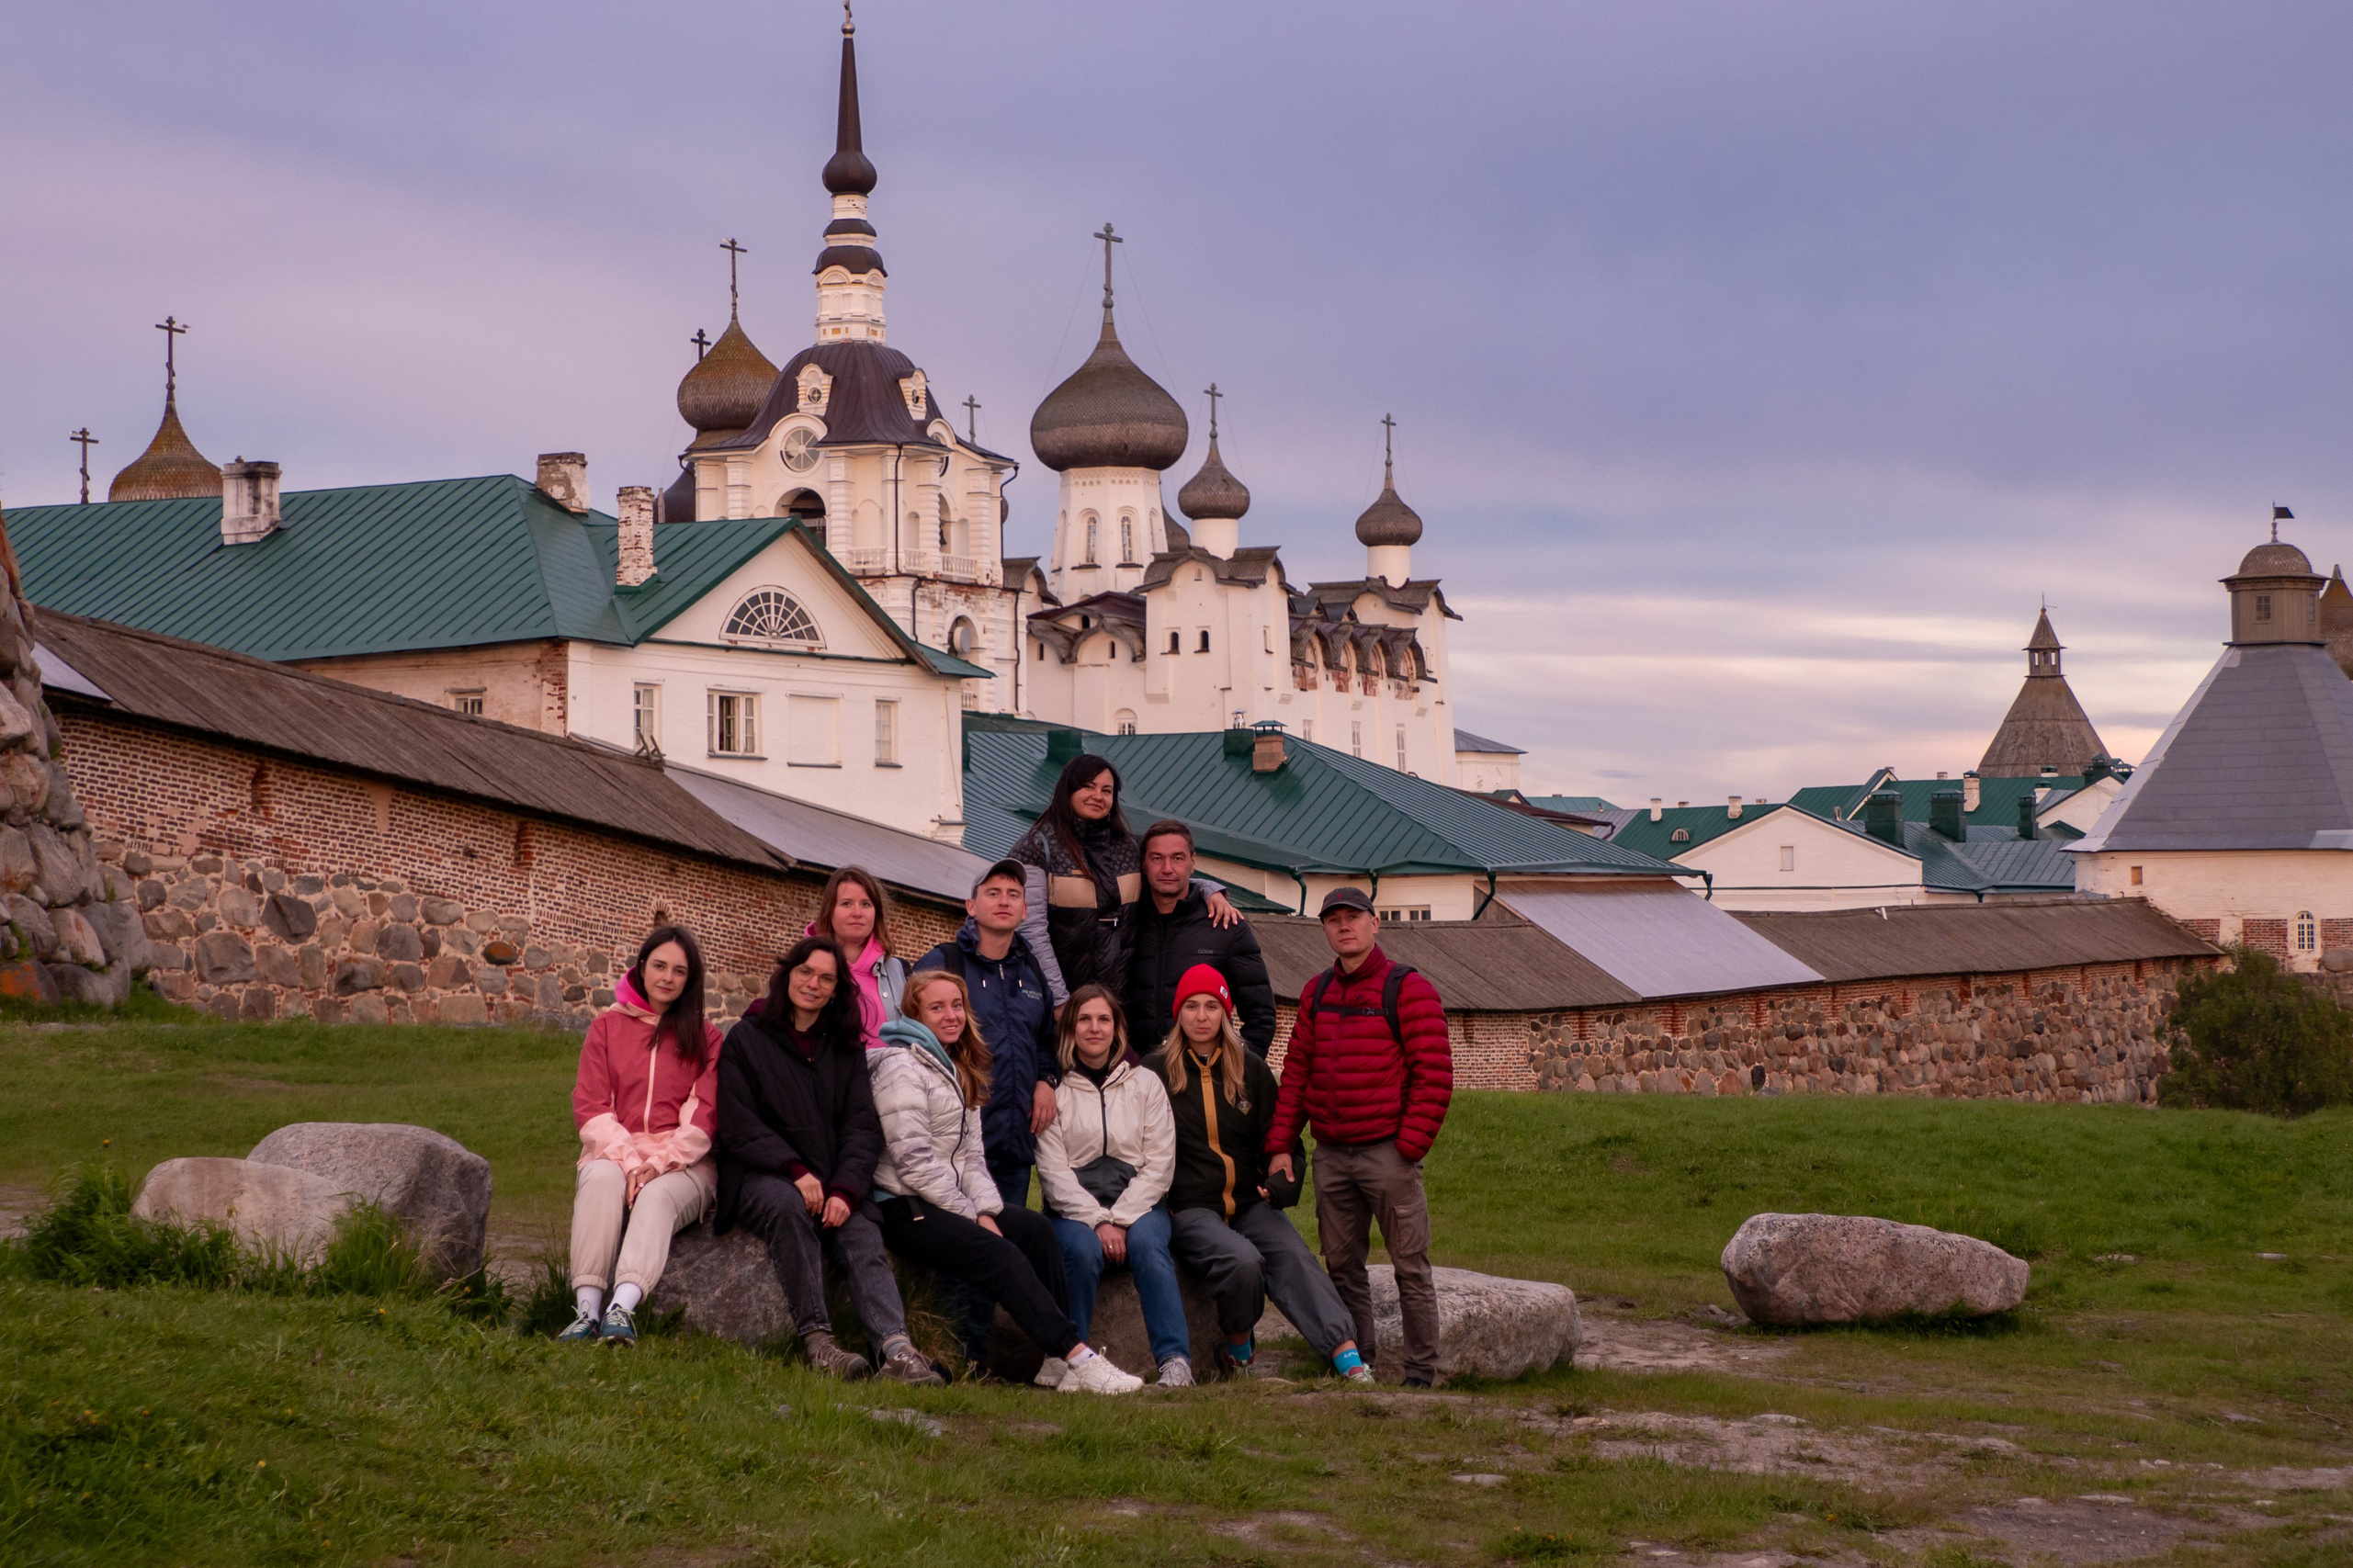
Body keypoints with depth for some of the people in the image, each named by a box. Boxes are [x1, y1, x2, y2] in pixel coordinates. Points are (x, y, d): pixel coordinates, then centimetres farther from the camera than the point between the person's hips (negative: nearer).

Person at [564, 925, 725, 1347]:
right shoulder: (607, 1026, 16)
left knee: (658, 1196, -34)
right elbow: (590, 1107, 5)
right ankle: (587, 1309, -46)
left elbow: (702, 1117, 2)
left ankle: (623, 1308, -54)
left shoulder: (704, 1037, 14)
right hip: (615, 1151, 1)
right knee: (601, 1179, -34)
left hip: (684, 1163, -1)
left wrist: (660, 1162, -15)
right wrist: (629, 1160, -12)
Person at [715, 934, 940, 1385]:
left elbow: (863, 1126, 6)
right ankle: (817, 1341, -40)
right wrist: (795, 1170, -19)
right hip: (762, 1175, -3)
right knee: (787, 1205, -37)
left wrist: (845, 1190, -13)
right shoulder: (747, 1039, 6)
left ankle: (897, 1349, -48)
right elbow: (737, 1125, -4)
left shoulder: (847, 1048, 16)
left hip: (832, 1182, 3)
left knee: (863, 1236, -26)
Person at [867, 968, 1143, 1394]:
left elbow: (971, 1156, 16)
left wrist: (987, 1210, -2)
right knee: (1002, 1254, -25)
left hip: (950, 1204, 9)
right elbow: (914, 1160, -15)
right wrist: (972, 1216, -13)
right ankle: (1077, 1359, -31)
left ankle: (1059, 1360, -15)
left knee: (1035, 1227, -10)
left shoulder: (957, 1070, 22)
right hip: (907, 1210, -9)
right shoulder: (903, 1067, -7)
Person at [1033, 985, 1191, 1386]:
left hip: (1137, 1202, 1)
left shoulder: (1144, 1083, 10)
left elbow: (1160, 1163, 2)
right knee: (1082, 1249, -33)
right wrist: (1097, 1221, -17)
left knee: (1147, 1244, -31)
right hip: (1074, 1207, -1)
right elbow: (1053, 1171, -4)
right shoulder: (1056, 1089, 4)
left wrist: (1120, 1220, -11)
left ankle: (1175, 1360, -36)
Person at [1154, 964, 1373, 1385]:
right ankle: (1238, 1351, -9)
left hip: (1250, 1203, 3)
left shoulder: (1251, 1069, 14)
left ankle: (1349, 1360, -39)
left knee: (1293, 1257, -26)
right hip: (1190, 1208, -3)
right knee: (1242, 1260, -33)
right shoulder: (1158, 1073, 5)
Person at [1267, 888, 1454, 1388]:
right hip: (1331, 1155, 6)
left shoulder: (1408, 990, -3)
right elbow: (1296, 1073, 15)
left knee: (1410, 1266, -2)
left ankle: (1421, 1373, 1)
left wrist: (1408, 1147, -14)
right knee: (1342, 1266, 8)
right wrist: (1281, 1145, 7)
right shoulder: (1316, 994, 14)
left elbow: (1434, 1075, -8)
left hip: (1387, 1153, -6)